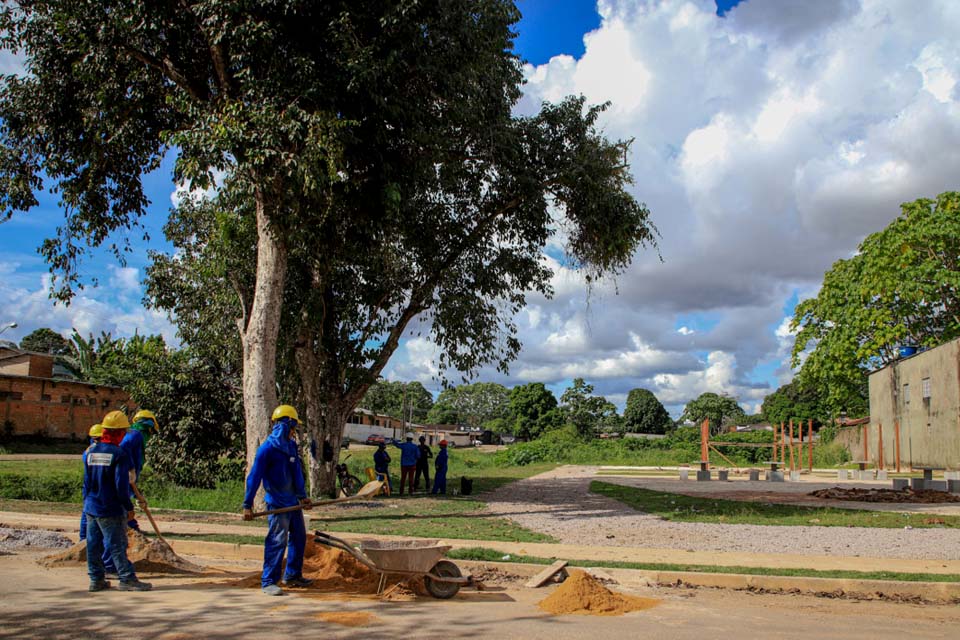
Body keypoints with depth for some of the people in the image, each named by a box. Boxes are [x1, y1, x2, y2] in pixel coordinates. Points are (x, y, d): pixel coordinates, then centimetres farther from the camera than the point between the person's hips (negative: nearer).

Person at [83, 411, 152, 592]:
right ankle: (127, 579, 3)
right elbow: (121, 485, -17)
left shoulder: (91, 452, 7)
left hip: (91, 508, 7)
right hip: (111, 510, -7)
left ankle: (96, 580, 20)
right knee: (117, 546, -2)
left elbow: (86, 482, 13)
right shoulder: (119, 454, -15)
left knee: (94, 545, 13)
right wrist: (129, 507, -9)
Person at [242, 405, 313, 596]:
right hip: (277, 503, -8)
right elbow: (254, 477, -15)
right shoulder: (267, 448, -15)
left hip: (293, 501, 8)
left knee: (299, 537, 15)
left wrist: (302, 496, 12)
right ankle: (268, 582, 1)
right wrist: (248, 505, -16)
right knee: (277, 541, -9)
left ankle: (293, 576, 28)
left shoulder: (291, 445, 8)